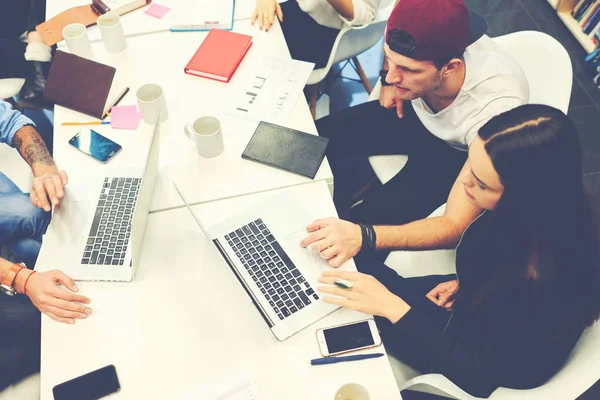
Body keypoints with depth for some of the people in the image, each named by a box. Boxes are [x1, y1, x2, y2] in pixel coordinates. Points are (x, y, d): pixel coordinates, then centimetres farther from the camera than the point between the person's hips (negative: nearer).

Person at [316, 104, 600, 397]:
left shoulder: (542, 281, -42)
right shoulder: (524, 212, -22)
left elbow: (480, 372, -28)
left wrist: (391, 308, -32)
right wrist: (465, 282, -7)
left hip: (493, 367, -6)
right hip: (473, 303, 6)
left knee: (348, 319, 1)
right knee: (350, 265, 7)